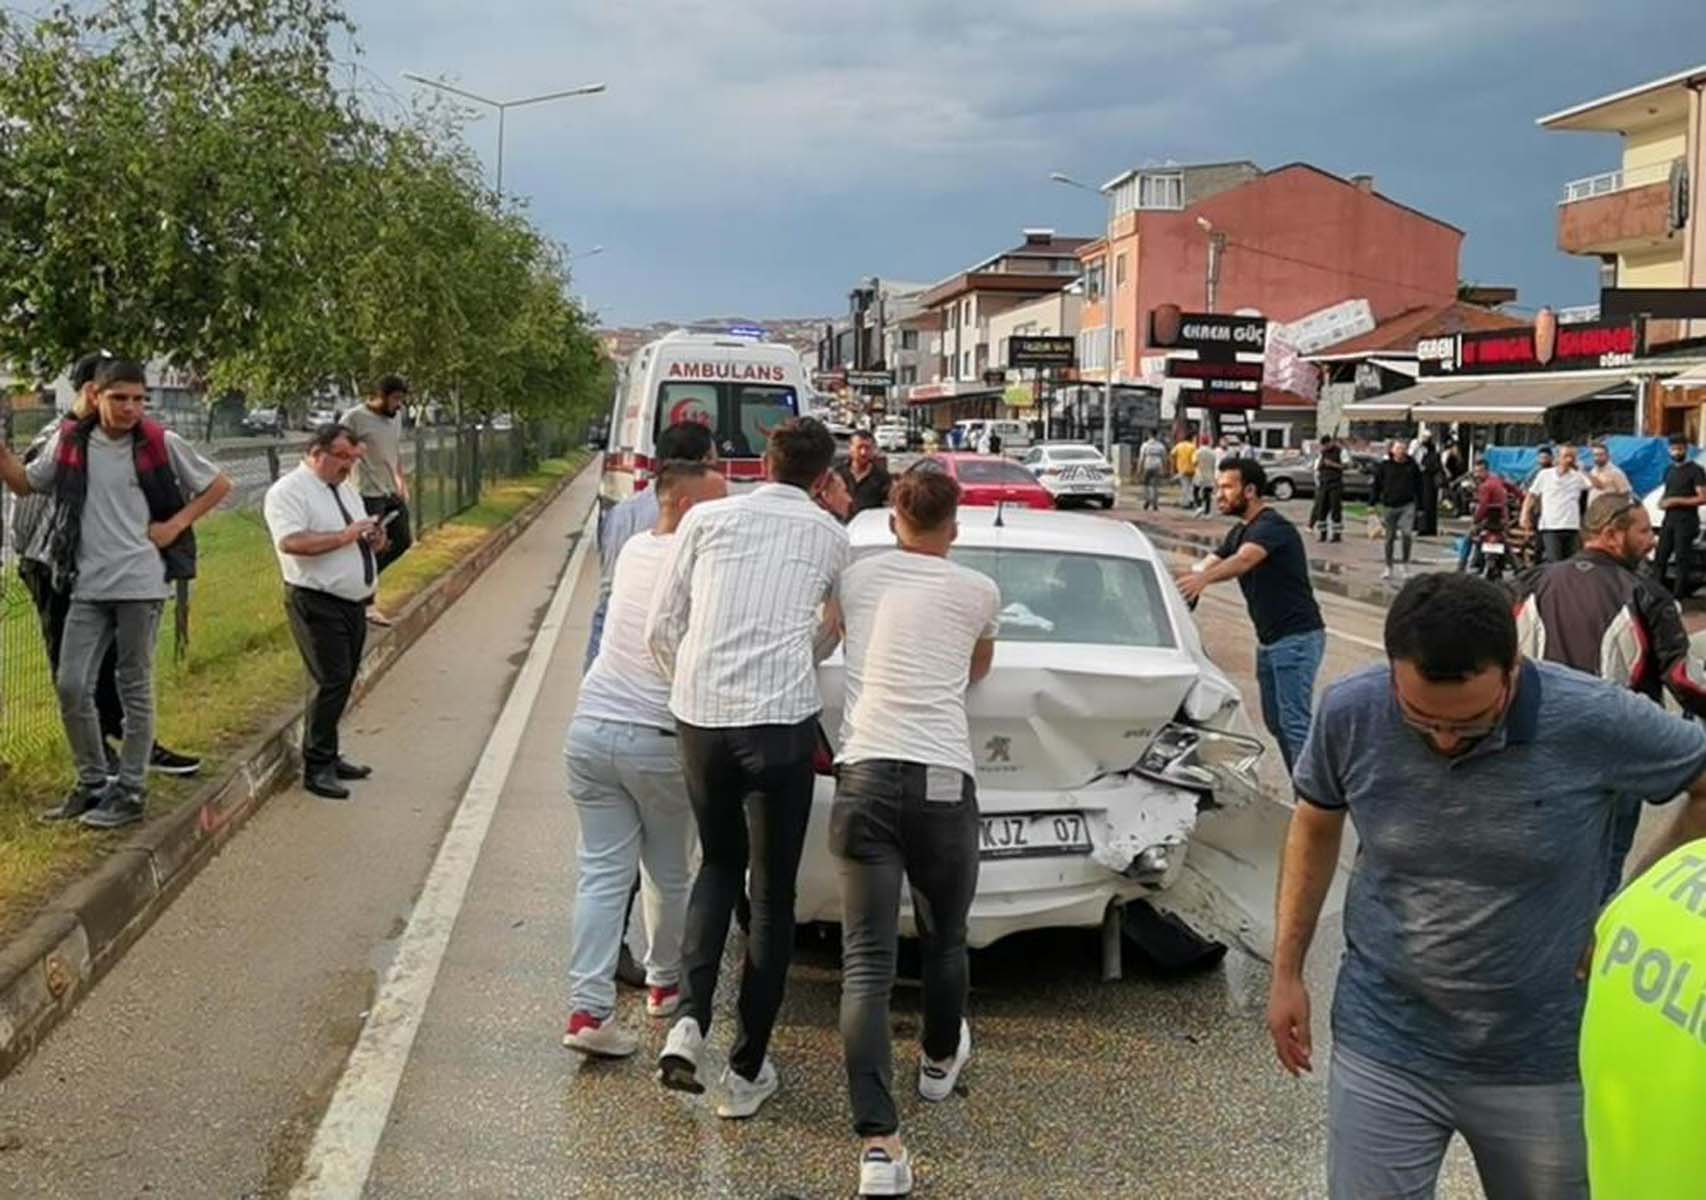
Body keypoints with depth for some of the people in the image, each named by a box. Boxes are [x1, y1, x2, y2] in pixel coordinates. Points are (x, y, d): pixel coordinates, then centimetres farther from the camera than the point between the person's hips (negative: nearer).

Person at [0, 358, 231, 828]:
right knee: (72, 686, 2)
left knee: (135, 689, 4)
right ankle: (92, 784, 18)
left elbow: (218, 485, 6)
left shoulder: (162, 444, -4)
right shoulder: (70, 440, 4)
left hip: (141, 583, -3)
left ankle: (129, 791, 13)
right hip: (87, 586, 3)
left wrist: (175, 526, -2)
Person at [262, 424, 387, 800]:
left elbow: (363, 542, 23)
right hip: (318, 604, -8)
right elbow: (290, 542, -24)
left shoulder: (346, 490, 17)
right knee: (332, 682, -12)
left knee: (342, 684, 13)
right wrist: (344, 536, -26)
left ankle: (329, 757, 23)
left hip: (354, 601, 8)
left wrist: (375, 539, -1)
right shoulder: (288, 491, -10)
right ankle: (316, 768, -4)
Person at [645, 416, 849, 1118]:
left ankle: (691, 1020, 3)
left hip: (700, 717, 2)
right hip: (782, 720, -2)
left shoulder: (707, 520, 7)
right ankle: (747, 1070, 14)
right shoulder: (831, 538, 8)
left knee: (718, 862, 23)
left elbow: (661, 629, 8)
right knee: (772, 893, 10)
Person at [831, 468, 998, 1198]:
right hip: (943, 779, 0)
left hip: (864, 775, 0)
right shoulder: (978, 592, 10)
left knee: (866, 963, -4)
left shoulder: (856, 578, 13)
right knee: (944, 939, 23)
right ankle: (940, 1061, 47)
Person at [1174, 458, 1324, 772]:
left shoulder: (1272, 527, -16)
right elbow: (1209, 565, 10)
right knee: (1275, 721, 13)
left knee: (1294, 722, -13)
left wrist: (1202, 579, -52)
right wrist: (1174, 581, -8)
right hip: (1269, 640, 10)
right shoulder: (1239, 532, 15)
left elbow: (1244, 560, -36)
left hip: (1297, 637, -10)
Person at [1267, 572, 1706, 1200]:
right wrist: (1286, 972, 7)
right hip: (1383, 1051, 1)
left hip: (1541, 1062, 0)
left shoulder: (1596, 721, -21)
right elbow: (1315, 826, 4)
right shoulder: (1349, 712, -14)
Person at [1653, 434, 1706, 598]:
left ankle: (1678, 595, -5)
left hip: (1686, 521, -7)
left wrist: (1677, 501, -18)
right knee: (1660, 556, 6)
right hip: (1668, 519, 7)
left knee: (1682, 558, -6)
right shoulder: (1669, 470, 17)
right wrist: (1662, 501, 6)